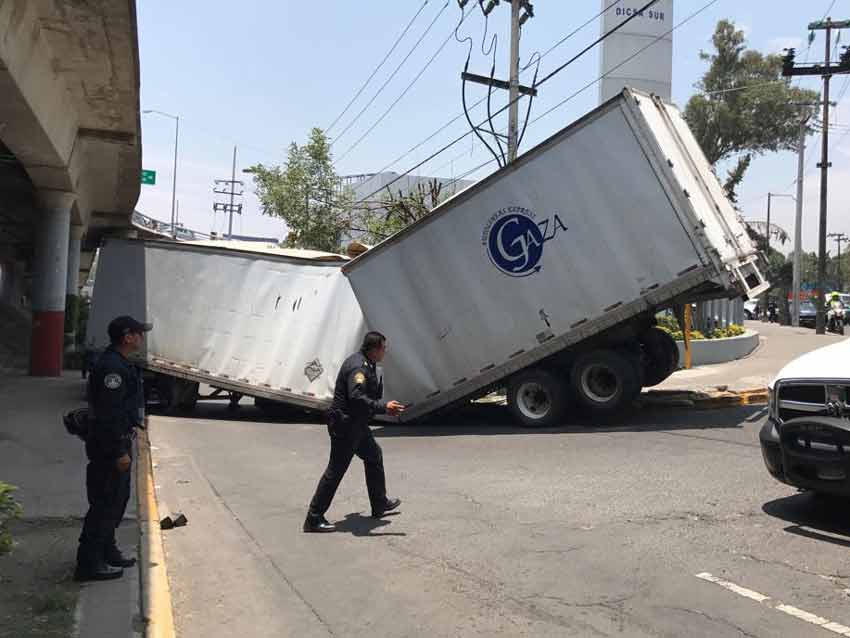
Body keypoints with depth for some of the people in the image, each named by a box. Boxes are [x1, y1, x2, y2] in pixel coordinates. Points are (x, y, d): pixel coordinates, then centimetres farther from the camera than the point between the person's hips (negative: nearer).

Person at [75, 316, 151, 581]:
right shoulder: (112, 368, -21)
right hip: (110, 447, -11)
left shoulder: (118, 364, 13)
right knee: (106, 503, -4)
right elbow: (109, 414, -25)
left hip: (118, 442, 11)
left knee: (118, 498, 19)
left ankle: (107, 551, 31)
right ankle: (89, 563, 4)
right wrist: (119, 452, -23)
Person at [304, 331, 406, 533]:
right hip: (345, 425, -11)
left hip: (356, 424, 11)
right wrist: (384, 407, -34)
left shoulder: (366, 365, 12)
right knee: (336, 470, -6)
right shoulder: (358, 367, -22)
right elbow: (356, 397, -35)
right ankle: (314, 519, 2)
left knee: (374, 455, 22)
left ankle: (380, 504, 36)